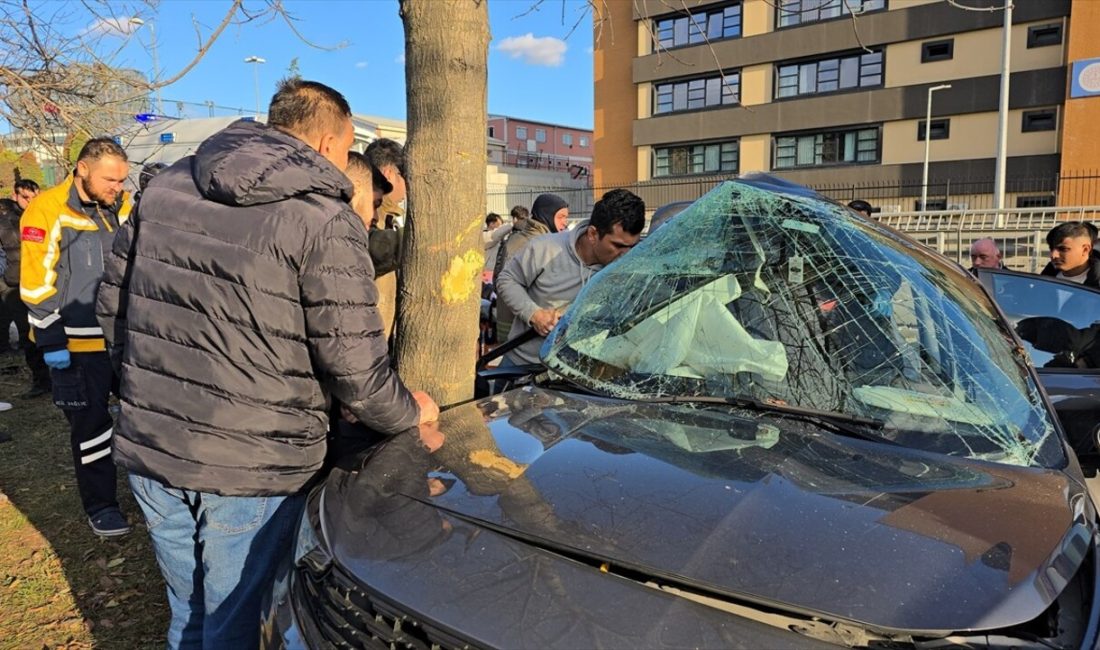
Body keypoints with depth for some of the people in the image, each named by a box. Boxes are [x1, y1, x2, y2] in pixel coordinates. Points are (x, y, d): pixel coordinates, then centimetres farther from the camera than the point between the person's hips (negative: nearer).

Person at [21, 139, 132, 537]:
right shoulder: (47, 210, -12)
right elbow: (36, 285, -13)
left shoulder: (122, 207, 5)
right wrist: (51, 342, -13)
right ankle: (100, 506, 21)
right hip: (79, 344, -5)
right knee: (92, 424, 5)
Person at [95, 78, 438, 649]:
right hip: (253, 468, -5)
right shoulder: (325, 220, -13)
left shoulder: (167, 185, 5)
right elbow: (354, 366, -15)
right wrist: (409, 413, 4)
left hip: (148, 450, 6)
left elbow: (112, 304, 11)